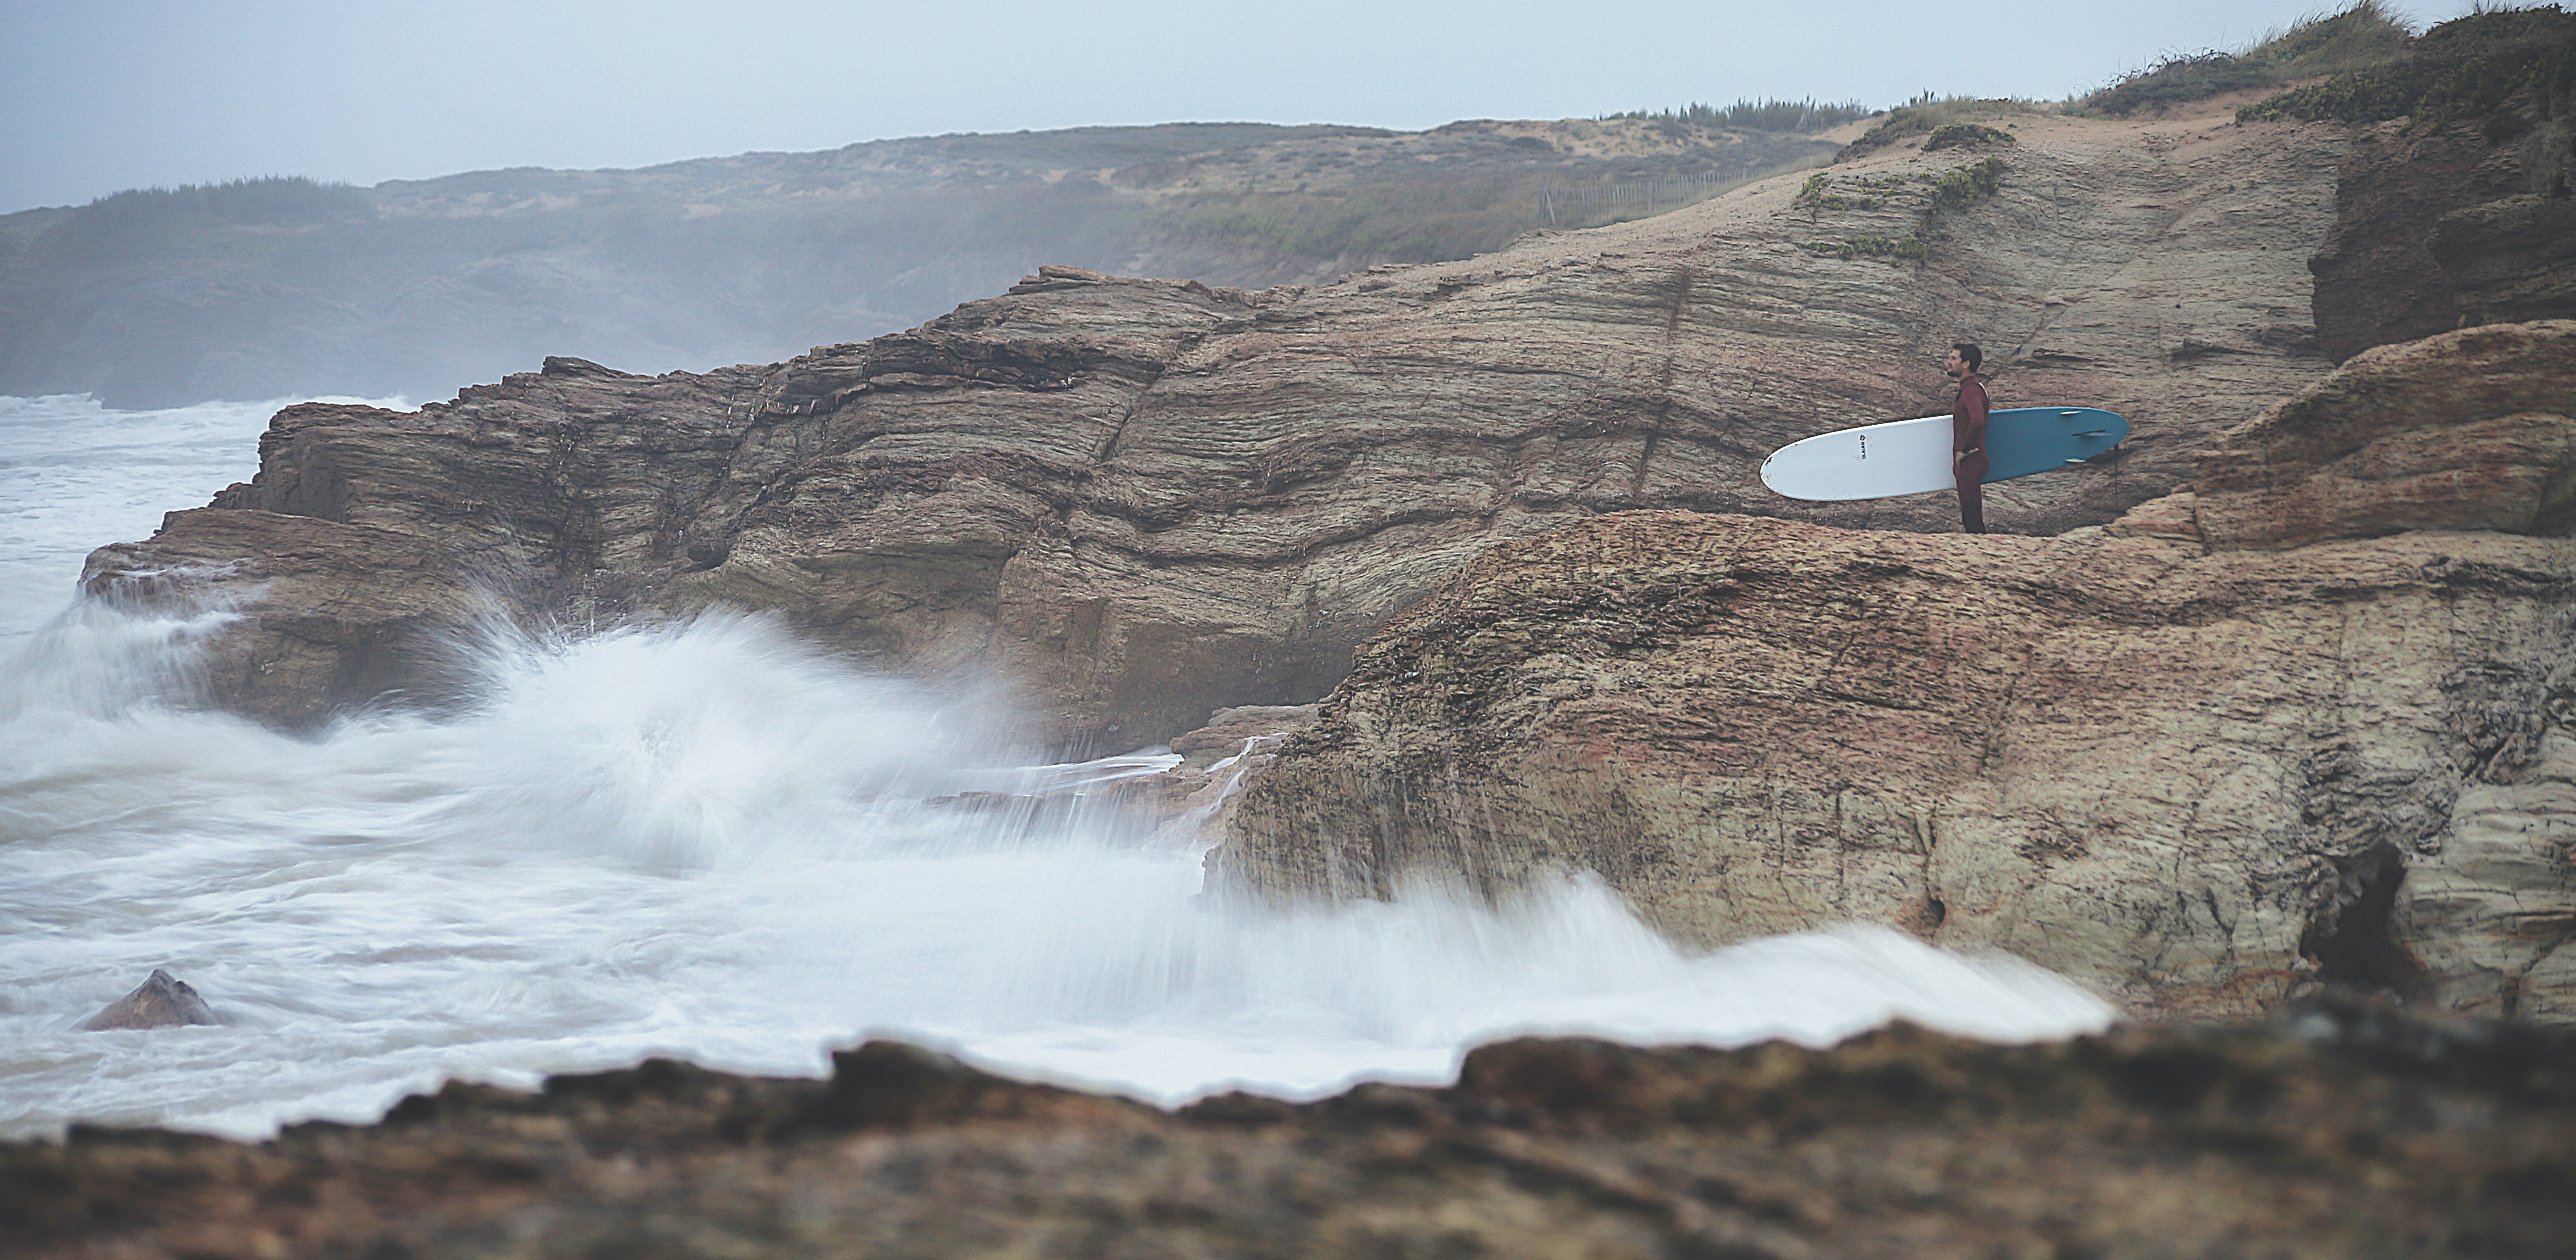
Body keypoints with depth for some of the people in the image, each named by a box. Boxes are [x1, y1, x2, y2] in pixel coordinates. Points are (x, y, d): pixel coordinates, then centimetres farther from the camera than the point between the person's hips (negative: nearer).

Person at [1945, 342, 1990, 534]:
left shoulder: (1972, 390, -17)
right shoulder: (1968, 387, 15)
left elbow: (1977, 421, -33)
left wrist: (1964, 451, -23)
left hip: (1971, 462, -10)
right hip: (1967, 465, 10)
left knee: (1973, 521, -8)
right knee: (1969, 519, 14)